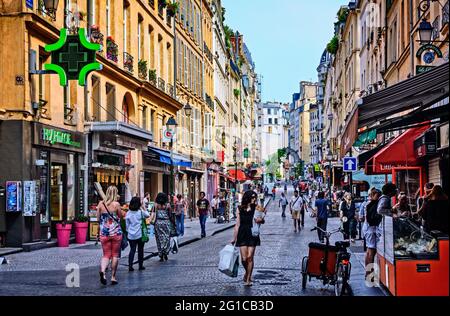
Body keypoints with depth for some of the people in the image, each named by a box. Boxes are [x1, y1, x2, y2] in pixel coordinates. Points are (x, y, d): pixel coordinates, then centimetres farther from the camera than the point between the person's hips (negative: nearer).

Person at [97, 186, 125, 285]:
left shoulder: (101, 204, 1)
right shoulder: (116, 204, -9)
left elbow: (98, 219, 7)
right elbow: (121, 216, 0)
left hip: (104, 233, 3)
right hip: (116, 232, -2)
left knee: (106, 255, 7)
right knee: (115, 255, 9)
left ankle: (102, 271, -21)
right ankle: (113, 277, 12)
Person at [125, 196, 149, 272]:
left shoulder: (128, 213, -1)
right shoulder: (141, 212, -9)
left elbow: (127, 224, 4)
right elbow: (148, 215, 9)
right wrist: (143, 208, 8)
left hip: (131, 235, 2)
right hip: (140, 234, -2)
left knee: (132, 250, 5)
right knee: (140, 250, 10)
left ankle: (130, 266, -4)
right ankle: (140, 265, 16)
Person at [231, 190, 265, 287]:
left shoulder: (256, 208, 2)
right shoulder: (240, 209, 4)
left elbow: (262, 220, 12)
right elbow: (237, 225, 8)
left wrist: (260, 220, -13)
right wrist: (234, 238, 10)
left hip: (252, 235, -1)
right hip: (242, 235, 1)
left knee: (250, 257, -4)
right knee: (244, 258, -3)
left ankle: (248, 278, 9)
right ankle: (247, 272, 28)